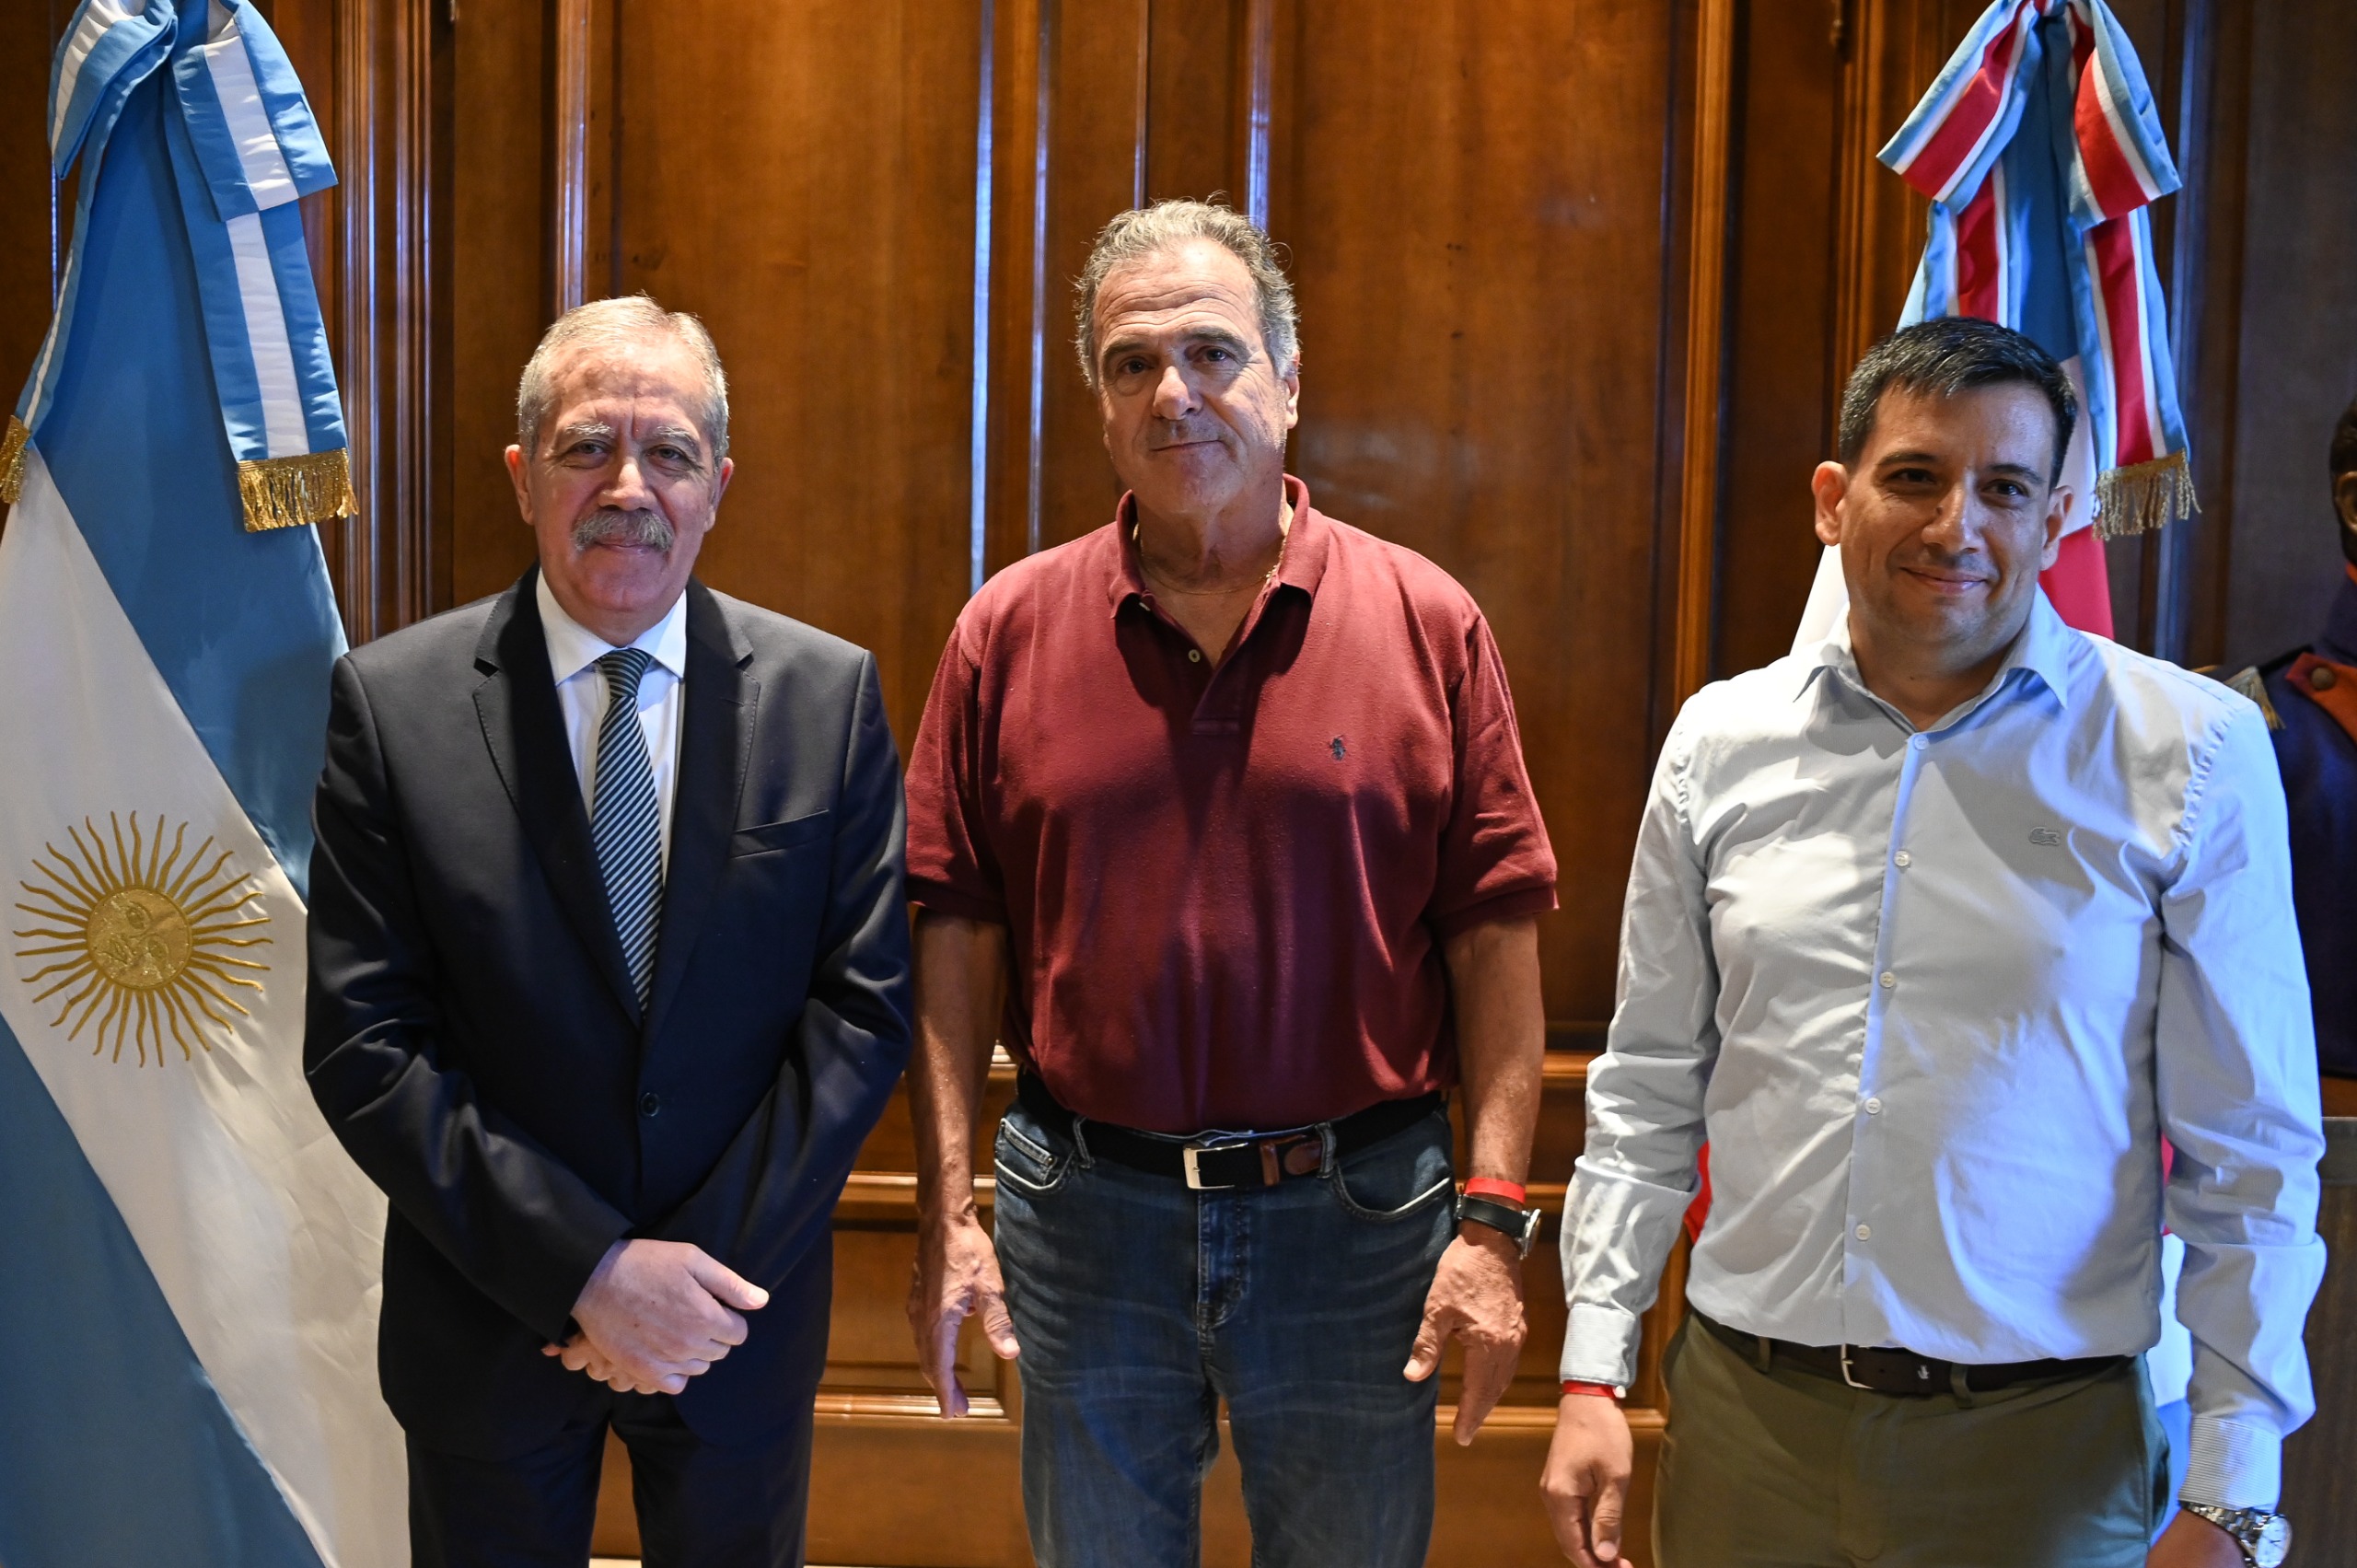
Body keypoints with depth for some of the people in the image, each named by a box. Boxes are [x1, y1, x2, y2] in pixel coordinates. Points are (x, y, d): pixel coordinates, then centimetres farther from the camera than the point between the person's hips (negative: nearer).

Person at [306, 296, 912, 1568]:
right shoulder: (391, 701, -9)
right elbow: (363, 1044, -11)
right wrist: (587, 1268, -17)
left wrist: (713, 1265, -14)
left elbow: (864, 1006, -6)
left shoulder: (829, 694, -5)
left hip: (739, 1310, 1)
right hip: (486, 1314, -1)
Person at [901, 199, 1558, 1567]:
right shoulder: (1011, 632, 0)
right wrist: (947, 1212, -3)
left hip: (1358, 1212, -1)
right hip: (1085, 1212, 1)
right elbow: (957, 936, 1)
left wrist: (1496, 1220, -8)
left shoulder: (1427, 623, -3)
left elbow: (1495, 939, -4)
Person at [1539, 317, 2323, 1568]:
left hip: (2044, 1442, -2)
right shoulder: (1723, 741, 3)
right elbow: (1648, 1089, 8)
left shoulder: (2193, 756, -6)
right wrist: (1594, 1373, 4)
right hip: (1745, 1413, 3)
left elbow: (2248, 1156, -4)